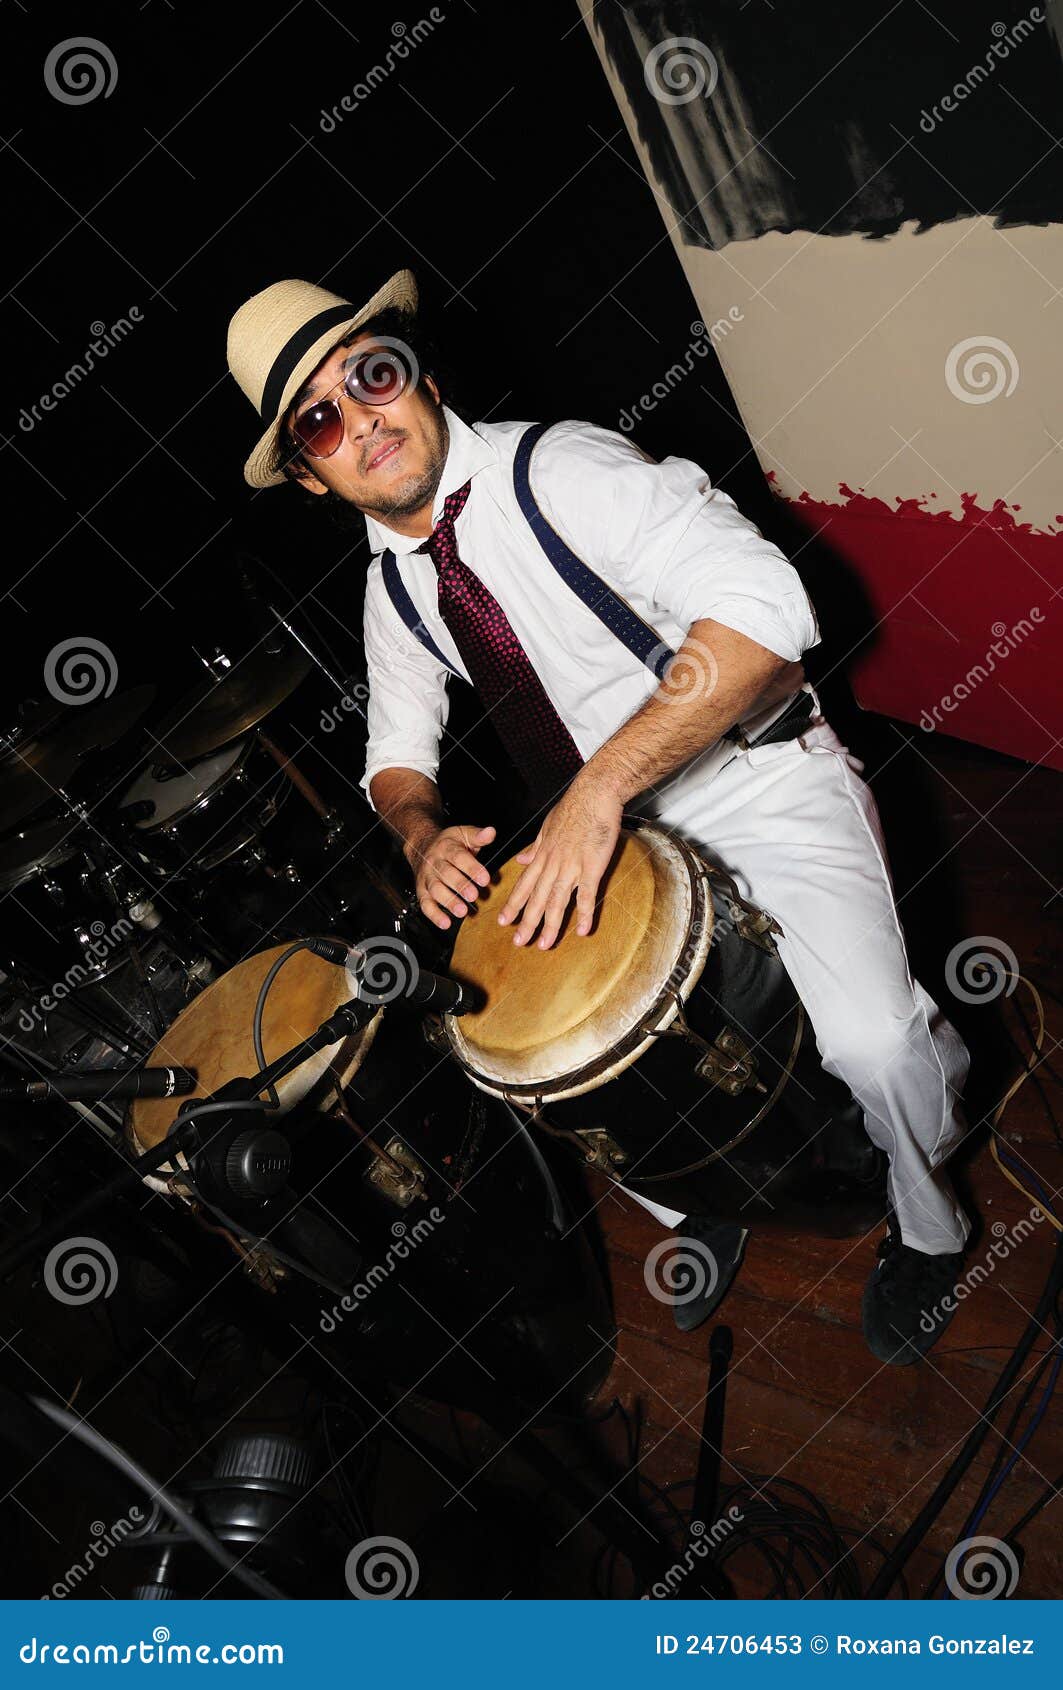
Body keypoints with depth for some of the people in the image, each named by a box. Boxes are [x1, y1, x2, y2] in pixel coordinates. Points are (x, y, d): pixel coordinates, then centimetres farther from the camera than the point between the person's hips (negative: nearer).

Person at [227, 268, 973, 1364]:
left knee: (868, 1037, -28)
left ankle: (926, 1230, 7)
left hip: (756, 777, -7)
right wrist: (425, 833, -10)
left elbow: (763, 609, -33)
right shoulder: (394, 587, 1)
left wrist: (598, 788, -36)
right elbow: (397, 752, 15)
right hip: (602, 827, 7)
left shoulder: (556, 471, -21)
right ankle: (702, 1212, 26)